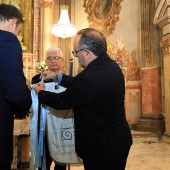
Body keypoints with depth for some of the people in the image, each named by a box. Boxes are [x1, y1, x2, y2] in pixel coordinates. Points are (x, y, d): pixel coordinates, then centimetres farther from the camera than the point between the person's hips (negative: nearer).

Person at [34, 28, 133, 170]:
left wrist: (40, 92, 1)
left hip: (102, 149, -8)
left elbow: (61, 101, -18)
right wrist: (57, 76, 14)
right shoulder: (112, 66, -3)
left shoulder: (90, 77, -32)